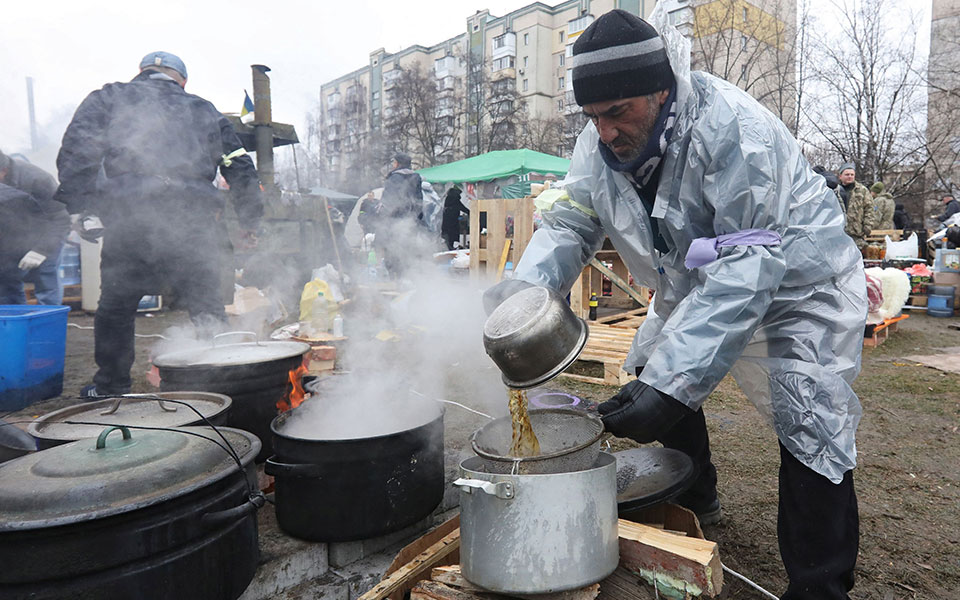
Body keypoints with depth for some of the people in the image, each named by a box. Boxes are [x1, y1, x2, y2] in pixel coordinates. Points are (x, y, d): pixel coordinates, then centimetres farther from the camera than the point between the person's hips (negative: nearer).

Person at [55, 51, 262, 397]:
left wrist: (76, 206, 1)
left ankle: (110, 385, 22)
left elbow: (77, 149, 4)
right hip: (195, 216, 1)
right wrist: (250, 220, 23)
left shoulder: (109, 97, 19)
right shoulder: (205, 110, 25)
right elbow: (240, 166, 21)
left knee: (116, 304, 12)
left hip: (129, 214, -1)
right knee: (205, 303, 7)